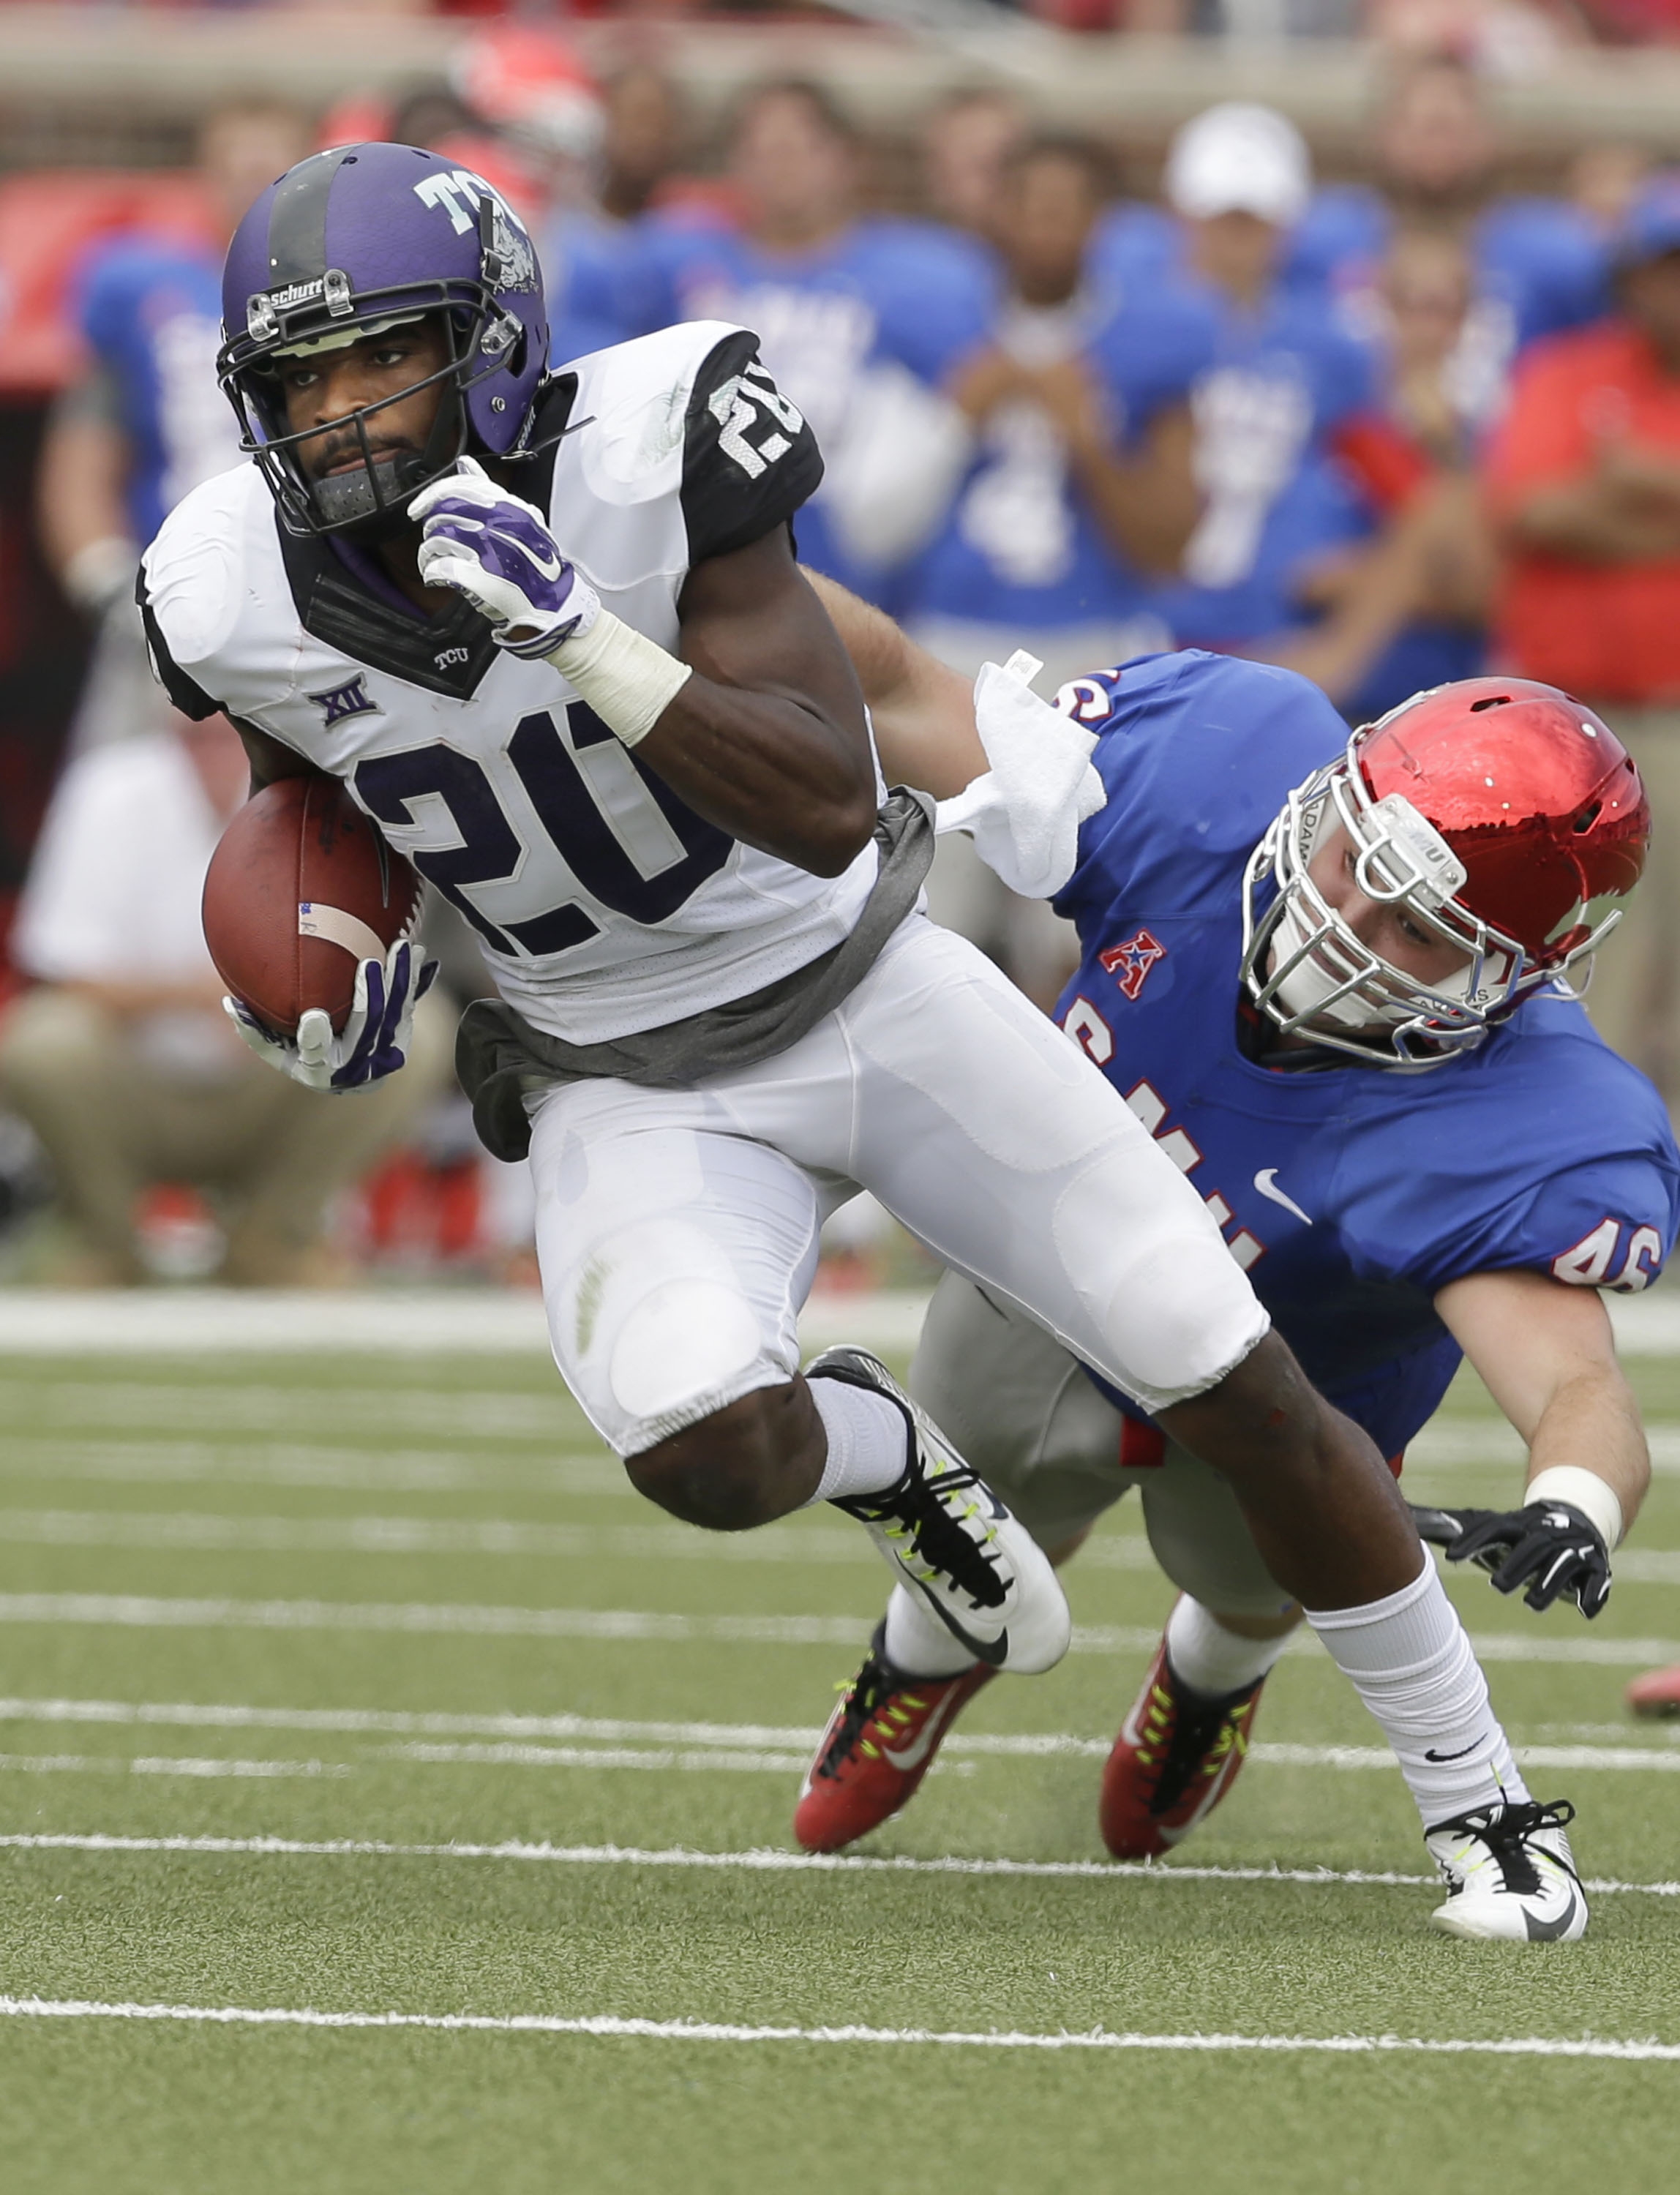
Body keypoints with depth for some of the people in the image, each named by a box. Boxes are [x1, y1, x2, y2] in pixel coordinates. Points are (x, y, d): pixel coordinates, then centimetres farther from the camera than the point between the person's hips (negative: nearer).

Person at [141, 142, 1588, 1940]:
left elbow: (830, 810, -30)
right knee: (706, 1454, -30)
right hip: (633, 1095, 1)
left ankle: (1481, 1802, 17)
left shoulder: (640, 456, -26)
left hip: (860, 985, -1)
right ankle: (873, 1451, 9)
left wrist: (579, 636, -39)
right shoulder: (245, 603, -16)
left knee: (1242, 1397, -4)